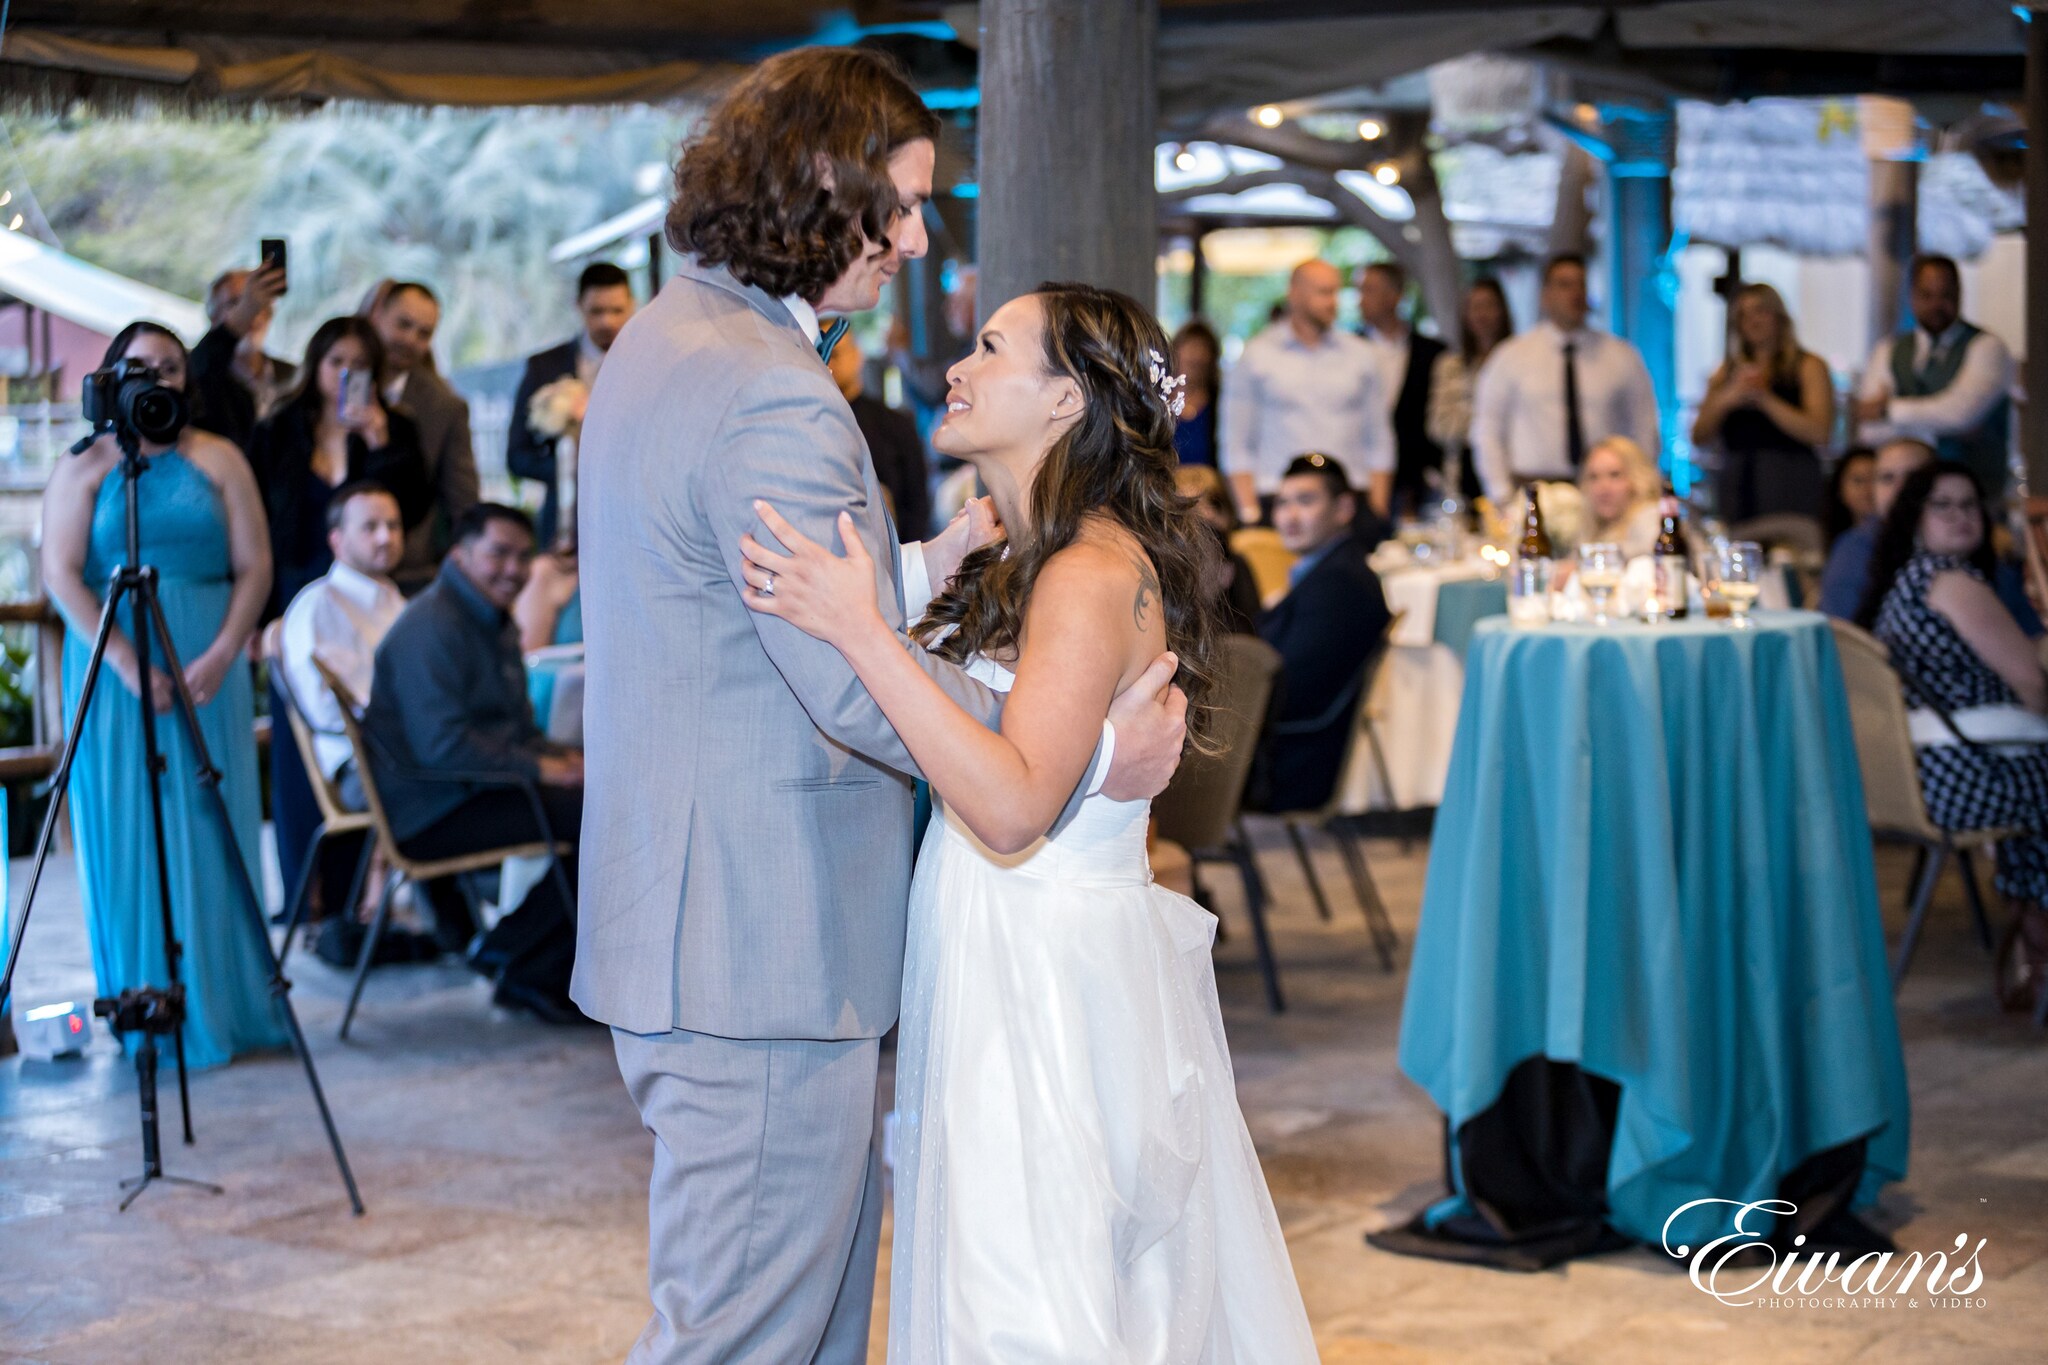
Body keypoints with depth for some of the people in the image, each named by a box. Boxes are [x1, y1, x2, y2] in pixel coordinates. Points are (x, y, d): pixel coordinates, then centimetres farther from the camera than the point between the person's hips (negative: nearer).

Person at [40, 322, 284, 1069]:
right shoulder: (83, 467, 4)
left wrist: (219, 657, -12)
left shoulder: (219, 460, 8)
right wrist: (128, 663, -16)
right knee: (126, 835, 1)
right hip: (111, 667, -1)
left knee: (209, 833, 2)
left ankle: (219, 1009, 8)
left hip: (207, 666, 1)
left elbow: (254, 566, 1)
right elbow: (62, 574, -5)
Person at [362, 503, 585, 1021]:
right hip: (432, 815, -11)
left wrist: (561, 758, 3)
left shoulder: (494, 624, 19)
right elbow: (441, 745, -24)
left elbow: (517, 728, 25)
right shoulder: (432, 628, -15)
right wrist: (537, 768, -20)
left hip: (480, 789, 11)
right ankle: (515, 960, -10)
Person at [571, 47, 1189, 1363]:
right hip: (762, 953, -11)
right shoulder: (768, 398, -21)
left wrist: (921, 570, 14)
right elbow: (862, 691, -22)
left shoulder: (672, 339, 13)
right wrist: (1098, 755, -13)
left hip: (702, 929, 11)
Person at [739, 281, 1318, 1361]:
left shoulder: (1095, 575, -18)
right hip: (1003, 960, 10)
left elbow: (1013, 807, -27)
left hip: (1052, 978, -10)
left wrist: (860, 631, -28)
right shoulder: (1027, 562, 13)